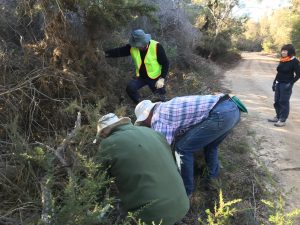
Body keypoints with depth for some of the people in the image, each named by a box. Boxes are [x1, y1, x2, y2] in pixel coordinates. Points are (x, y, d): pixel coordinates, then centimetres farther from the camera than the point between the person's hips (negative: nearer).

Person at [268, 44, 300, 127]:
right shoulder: (282, 60, 9)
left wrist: (290, 83, -18)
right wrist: (274, 82, 15)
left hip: (286, 85, -7)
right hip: (279, 83, 7)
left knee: (284, 102, -4)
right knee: (277, 101, 12)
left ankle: (282, 120, 4)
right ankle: (278, 117, 27)